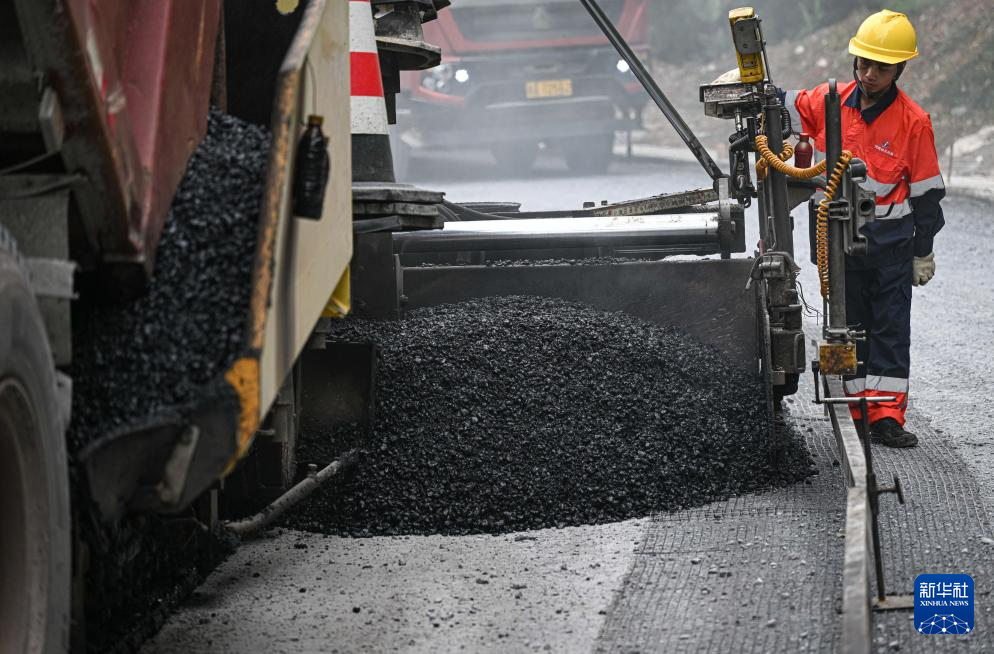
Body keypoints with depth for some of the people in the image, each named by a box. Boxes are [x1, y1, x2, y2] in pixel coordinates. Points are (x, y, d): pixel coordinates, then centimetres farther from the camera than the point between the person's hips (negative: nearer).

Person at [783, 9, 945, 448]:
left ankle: (887, 416, -1)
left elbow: (925, 191, -3)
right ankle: (860, 414, 15)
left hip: (891, 244, -3)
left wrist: (924, 252, 0)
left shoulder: (913, 122, -10)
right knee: (849, 326, 8)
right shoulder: (827, 103, -4)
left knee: (891, 329, -2)